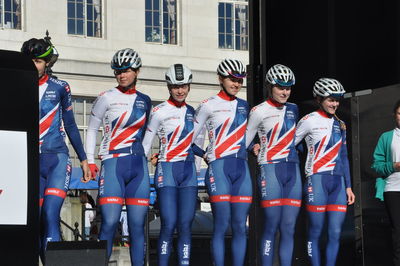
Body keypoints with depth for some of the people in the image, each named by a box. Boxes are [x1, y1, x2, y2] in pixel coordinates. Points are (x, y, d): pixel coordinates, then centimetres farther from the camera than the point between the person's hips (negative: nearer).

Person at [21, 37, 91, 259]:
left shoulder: (59, 88, 5)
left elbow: (70, 125, 13)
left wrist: (83, 160, 14)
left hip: (57, 159, -2)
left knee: (50, 216, -17)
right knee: (36, 222, 1)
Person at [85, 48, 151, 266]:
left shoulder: (144, 101, 13)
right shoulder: (107, 98, 2)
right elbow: (92, 128, 7)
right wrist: (90, 160, 1)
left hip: (138, 166, 4)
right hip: (113, 165, -4)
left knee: (137, 226, 2)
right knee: (109, 223, -12)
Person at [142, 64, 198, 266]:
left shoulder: (192, 112, 13)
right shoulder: (160, 111, -3)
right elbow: (146, 144, -1)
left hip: (189, 171, 5)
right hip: (167, 170, -5)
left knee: (185, 225, 0)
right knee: (169, 225, -11)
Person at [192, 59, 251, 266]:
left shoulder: (244, 106, 17)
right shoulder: (208, 105, 3)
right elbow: (189, 138, 6)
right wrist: (204, 155, 0)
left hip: (242, 169, 5)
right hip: (219, 168, -5)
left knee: (240, 227, 2)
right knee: (222, 225, -8)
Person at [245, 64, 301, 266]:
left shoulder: (293, 109, 14)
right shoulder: (259, 111, -2)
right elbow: (244, 141, 2)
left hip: (292, 171, 5)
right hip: (270, 170, -5)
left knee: (289, 229, 2)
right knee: (271, 227, -7)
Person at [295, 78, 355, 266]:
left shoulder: (340, 124, 18)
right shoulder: (310, 121, 0)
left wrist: (348, 186, 18)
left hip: (338, 182, 6)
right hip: (317, 180, -5)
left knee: (335, 233, 0)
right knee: (315, 232, -3)